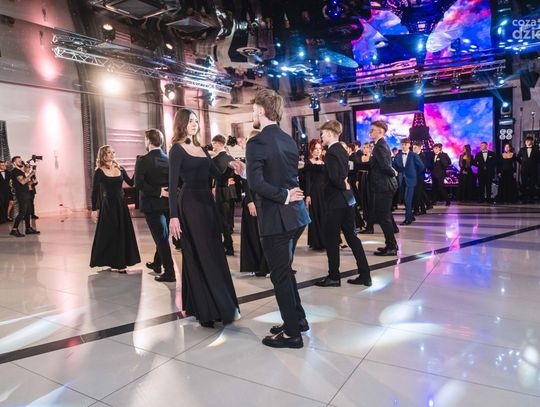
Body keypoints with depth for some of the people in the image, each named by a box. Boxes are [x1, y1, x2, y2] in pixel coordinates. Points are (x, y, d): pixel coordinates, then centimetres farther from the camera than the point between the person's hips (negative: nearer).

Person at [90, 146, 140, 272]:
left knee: (123, 232, 7)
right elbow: (94, 192, -4)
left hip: (121, 204, 5)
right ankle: (112, 262, 14)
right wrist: (94, 209, -6)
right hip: (107, 205, -5)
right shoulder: (99, 172, -5)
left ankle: (119, 262, 19)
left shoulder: (120, 169, 7)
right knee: (108, 233, 2)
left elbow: (131, 183, 1)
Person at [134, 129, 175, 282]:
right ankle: (157, 264, 38)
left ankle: (169, 272, 2)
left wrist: (158, 192, -17)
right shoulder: (170, 160, 0)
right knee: (162, 235, 19)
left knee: (161, 237, 0)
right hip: (168, 203, 5)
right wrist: (162, 191, 6)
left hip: (152, 204, -5)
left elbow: (138, 183, -22)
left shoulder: (143, 160, -13)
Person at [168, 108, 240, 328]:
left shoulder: (201, 148, 16)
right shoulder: (177, 149, -5)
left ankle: (196, 305, 22)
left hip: (207, 201, 8)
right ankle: (209, 309, 3)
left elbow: (217, 174, 12)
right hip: (190, 203, -7)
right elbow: (173, 184, -11)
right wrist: (173, 216, -19)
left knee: (214, 253, 9)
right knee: (201, 256, -5)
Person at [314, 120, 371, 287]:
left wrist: (344, 186, -8)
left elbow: (334, 178, -24)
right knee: (351, 236, 11)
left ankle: (334, 277, 12)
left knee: (331, 239, 3)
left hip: (336, 201, -9)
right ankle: (364, 275, 14)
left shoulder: (331, 153, -15)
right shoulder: (342, 151, 12)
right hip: (347, 200, 9)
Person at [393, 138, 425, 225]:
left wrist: (415, 174, 7)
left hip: (410, 179, -4)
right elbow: (395, 166, 18)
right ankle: (411, 216, 23)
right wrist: (399, 173, 11)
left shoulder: (413, 155, -5)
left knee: (407, 199, -11)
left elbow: (421, 166, 1)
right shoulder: (398, 155, 5)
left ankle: (408, 218, -6)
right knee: (405, 199, 10)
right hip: (402, 180, 4)